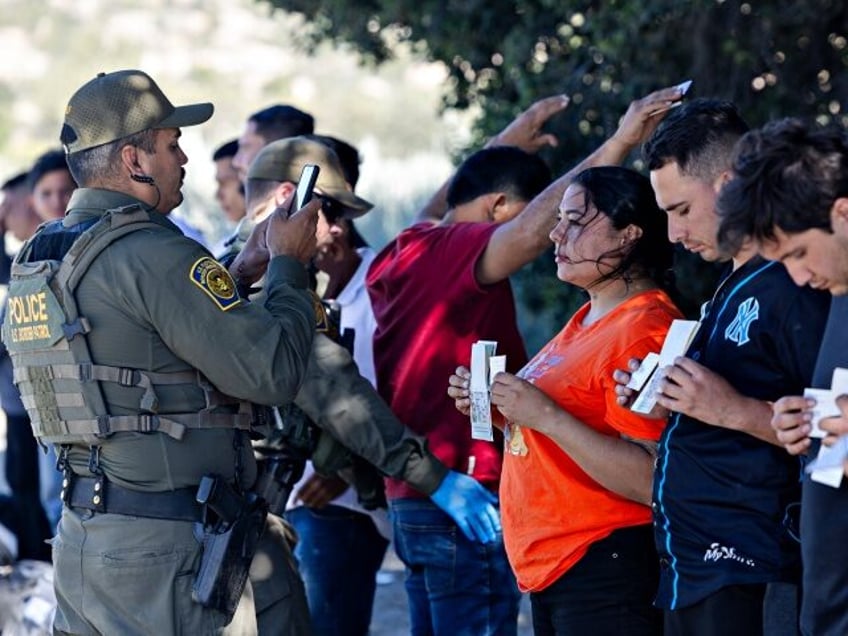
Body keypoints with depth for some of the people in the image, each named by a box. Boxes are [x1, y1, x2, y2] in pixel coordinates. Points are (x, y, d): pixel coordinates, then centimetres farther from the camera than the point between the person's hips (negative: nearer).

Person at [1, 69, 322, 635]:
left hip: (80, 536, 9)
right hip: (166, 548, -9)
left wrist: (239, 274, 20)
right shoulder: (153, 254, -16)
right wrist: (289, 265, -1)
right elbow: (273, 373, -16)